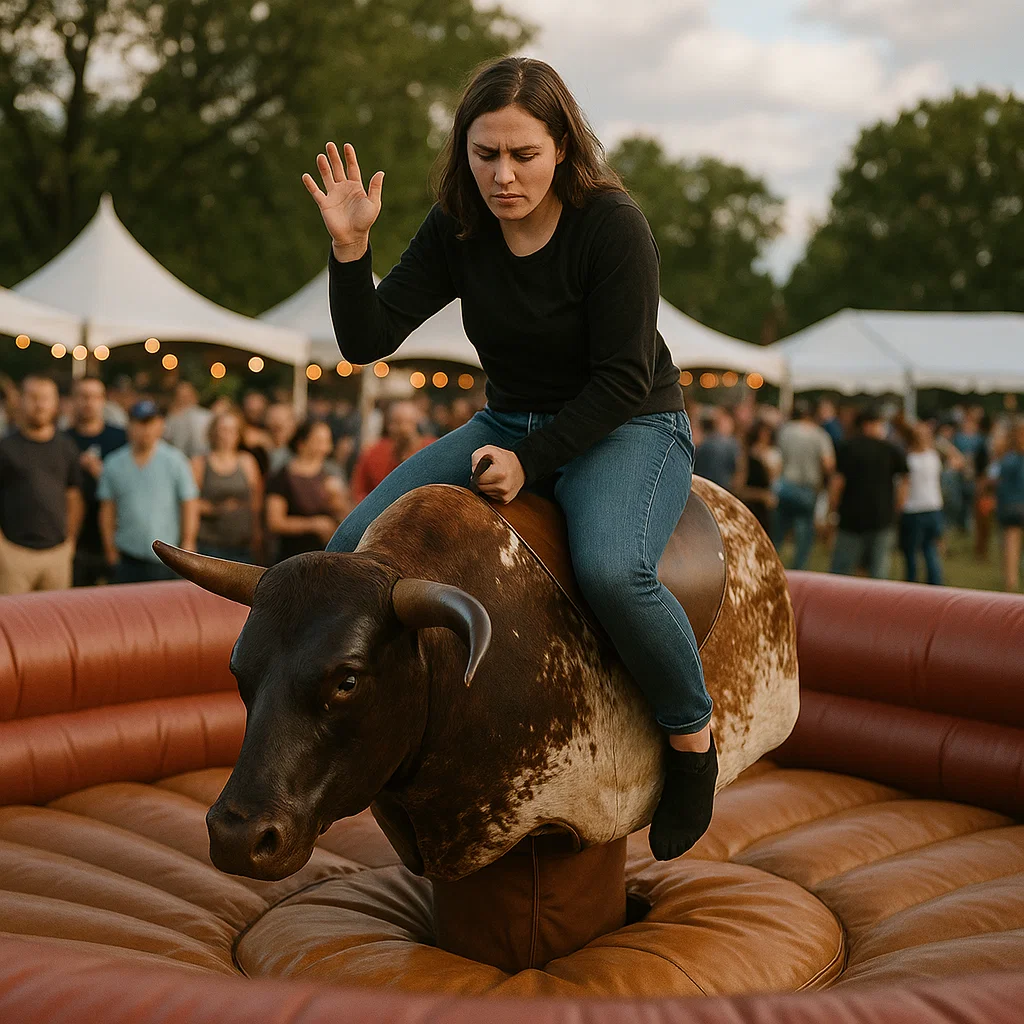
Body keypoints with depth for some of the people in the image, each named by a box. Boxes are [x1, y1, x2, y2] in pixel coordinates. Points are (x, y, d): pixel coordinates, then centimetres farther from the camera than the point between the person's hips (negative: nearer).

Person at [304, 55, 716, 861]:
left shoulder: (612, 224, -17)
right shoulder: (457, 230, -3)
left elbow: (622, 380, -18)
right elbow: (366, 341, -5)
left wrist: (529, 463, -22)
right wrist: (351, 249, -20)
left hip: (628, 432, -5)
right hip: (509, 425, 6)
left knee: (611, 569, -36)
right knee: (357, 545, -11)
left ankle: (694, 737, -11)